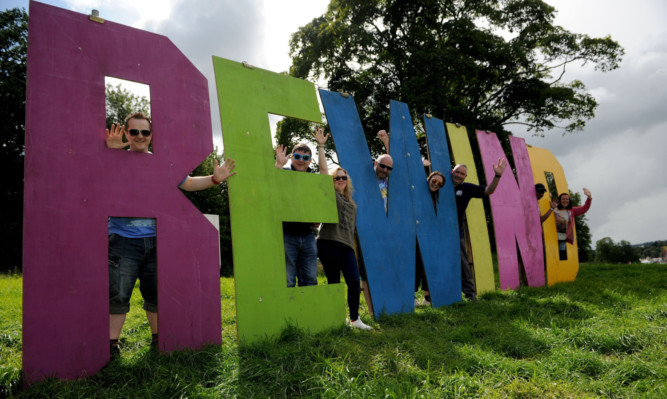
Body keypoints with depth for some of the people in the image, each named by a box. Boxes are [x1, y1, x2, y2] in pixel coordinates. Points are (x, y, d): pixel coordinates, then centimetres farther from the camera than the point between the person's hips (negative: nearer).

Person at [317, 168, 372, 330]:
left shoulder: (351, 203, 22)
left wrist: (351, 243, 20)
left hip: (346, 245, 5)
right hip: (328, 243, -5)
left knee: (354, 281, -6)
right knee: (334, 282, 0)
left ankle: (354, 318, 10)